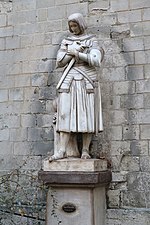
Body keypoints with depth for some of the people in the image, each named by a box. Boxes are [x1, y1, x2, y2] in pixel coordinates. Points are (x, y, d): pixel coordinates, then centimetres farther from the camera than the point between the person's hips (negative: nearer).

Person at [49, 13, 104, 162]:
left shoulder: (92, 41, 6)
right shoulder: (66, 42, 15)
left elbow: (96, 61, -10)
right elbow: (59, 62, 4)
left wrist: (77, 53, -13)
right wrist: (73, 51, -6)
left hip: (86, 82, -2)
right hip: (69, 82, 2)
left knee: (87, 115, -5)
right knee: (65, 114, -9)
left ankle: (85, 150, 0)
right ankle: (62, 151, -13)